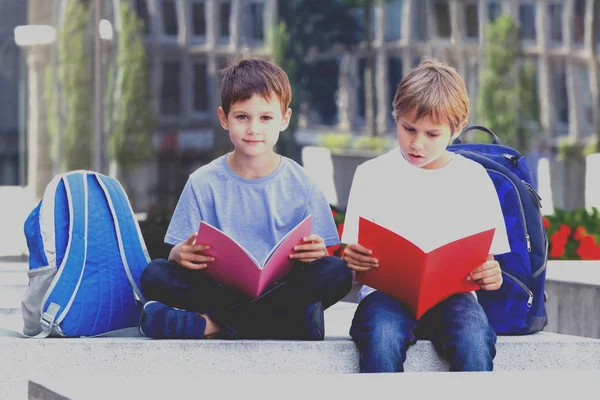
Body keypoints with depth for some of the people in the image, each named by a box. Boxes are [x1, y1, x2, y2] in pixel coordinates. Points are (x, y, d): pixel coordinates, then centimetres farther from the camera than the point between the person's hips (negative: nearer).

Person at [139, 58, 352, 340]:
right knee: (154, 276, -25)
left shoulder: (301, 186, 5)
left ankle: (216, 323, -23)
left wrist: (318, 253, -22)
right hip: (221, 289, 0)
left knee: (338, 274, -28)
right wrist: (181, 255, -22)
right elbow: (178, 254, 3)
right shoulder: (204, 183, 5)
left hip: (282, 290, 0)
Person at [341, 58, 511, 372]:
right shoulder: (372, 174, 10)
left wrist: (490, 275, -13)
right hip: (386, 292, -1)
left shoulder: (473, 178, 13)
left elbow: (487, 257, 12)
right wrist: (351, 260, -19)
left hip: (450, 294, 1)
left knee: (475, 340, -34)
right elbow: (354, 252, 6)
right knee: (382, 338, -37)